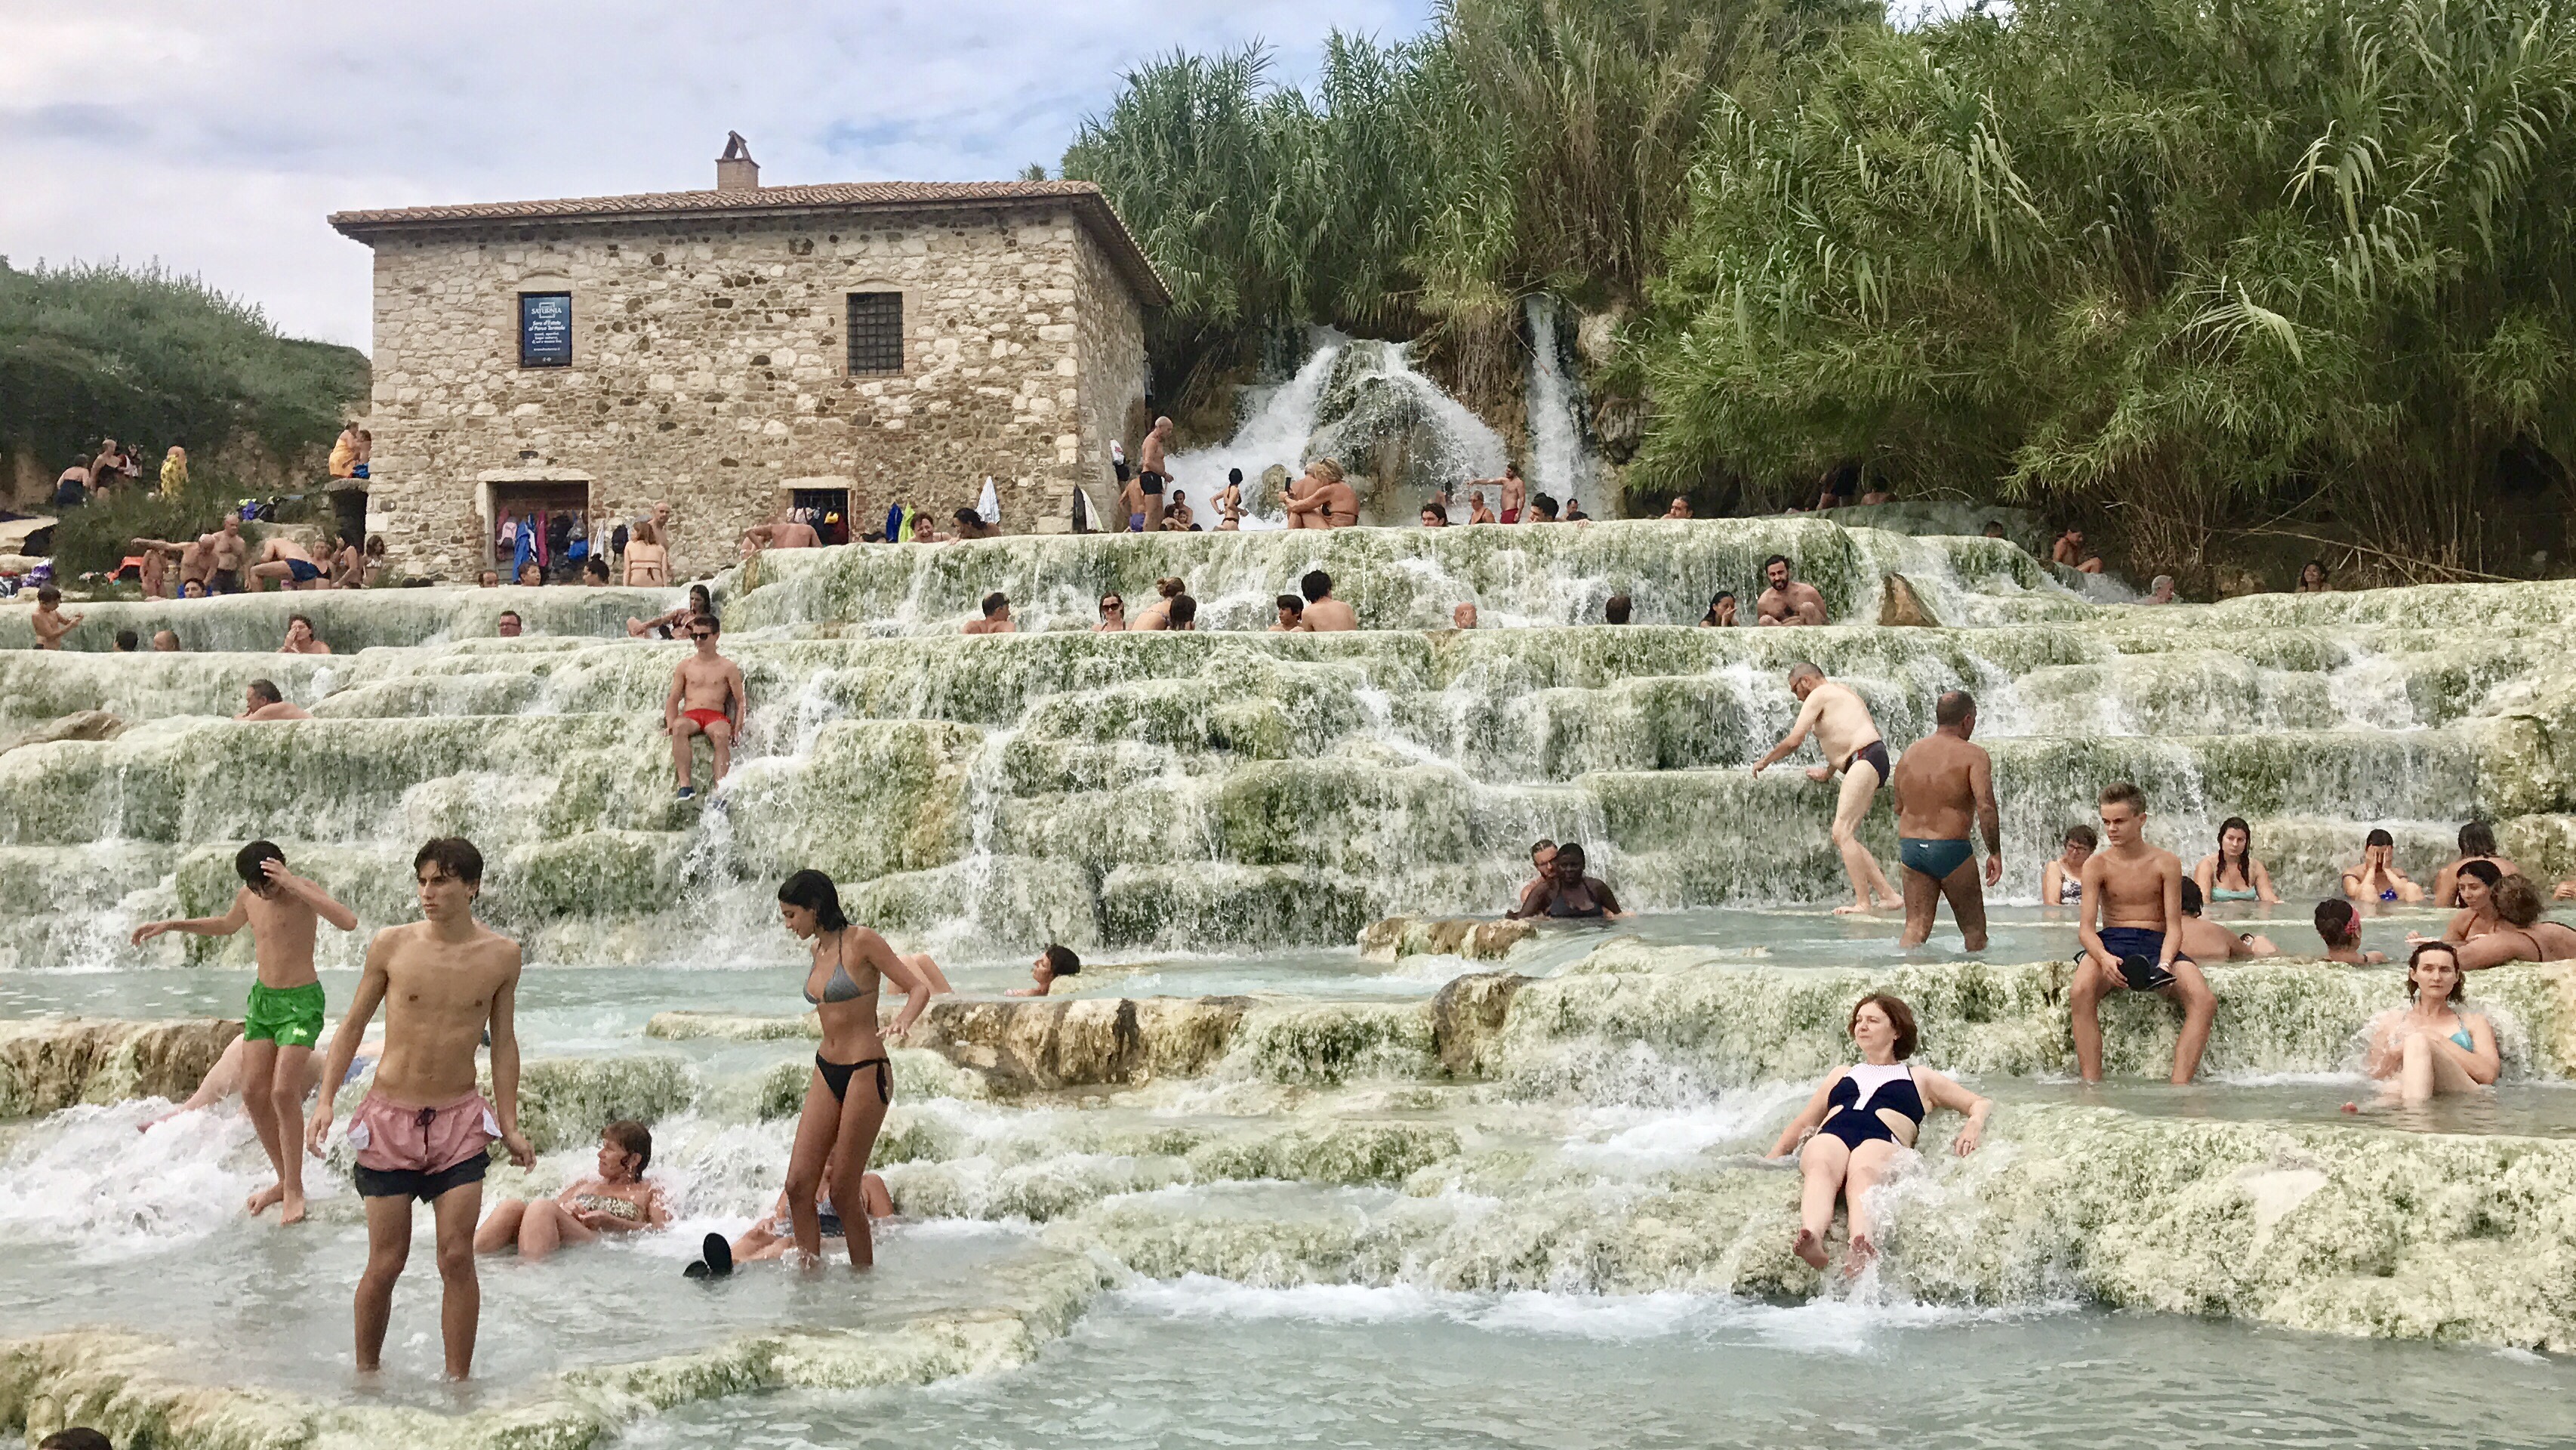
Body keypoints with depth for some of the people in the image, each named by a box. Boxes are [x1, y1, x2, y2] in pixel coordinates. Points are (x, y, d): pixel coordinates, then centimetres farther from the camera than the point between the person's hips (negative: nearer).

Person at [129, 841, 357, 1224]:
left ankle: (295, 1189, -5)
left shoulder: (302, 892, -16)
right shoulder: (248, 897, 3)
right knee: (253, 1092, 2)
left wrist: (293, 885, -36)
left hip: (301, 1002, -7)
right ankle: (283, 1180, 17)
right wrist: (170, 925, 23)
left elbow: (349, 921, -35)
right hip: (262, 998, 7)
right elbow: (227, 924, 27)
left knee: (284, 1092, -17)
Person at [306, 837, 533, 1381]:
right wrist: (325, 1101, -4)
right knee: (385, 1264, 3)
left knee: (457, 1258, -5)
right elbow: (353, 1025, 5)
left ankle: (458, 1381, 7)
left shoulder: (501, 955, -2)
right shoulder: (391, 945, -5)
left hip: (460, 1118, 1)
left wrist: (510, 1125, 5)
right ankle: (365, 1371, 24)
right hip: (389, 1117, 0)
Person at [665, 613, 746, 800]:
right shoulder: (685, 666, 20)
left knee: (721, 735, -39)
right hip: (689, 715, 1)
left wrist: (737, 729, -8)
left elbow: (742, 701, 8)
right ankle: (685, 785, -45)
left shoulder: (728, 668, 13)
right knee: (679, 727, -37)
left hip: (716, 716, -1)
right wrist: (670, 725, -2)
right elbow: (673, 699, 17)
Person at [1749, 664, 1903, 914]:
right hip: (1865, 762, 10)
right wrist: (1828, 772, 52)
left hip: (1866, 758, -10)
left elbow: (1794, 740, -5)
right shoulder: (1841, 693, 29)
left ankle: (1863, 903, -21)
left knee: (1842, 832, -16)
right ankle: (1888, 895, 6)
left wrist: (1764, 761, 9)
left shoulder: (1818, 695, 0)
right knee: (1843, 836, 8)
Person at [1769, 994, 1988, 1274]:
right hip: (1830, 1135, 2)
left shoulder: (1919, 1078, 32)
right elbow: (1801, 1124, 38)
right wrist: (1769, 1162, 24)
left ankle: (1862, 1249, -72)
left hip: (1883, 1140, -2)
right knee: (1820, 1167, -39)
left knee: (1862, 1174, -42)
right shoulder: (1841, 1075, 41)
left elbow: (1981, 1104, 28)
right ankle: (1811, 1239, -68)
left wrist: (1974, 1125, 4)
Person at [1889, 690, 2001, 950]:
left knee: (1916, 926, 4)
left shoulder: (1909, 755, 11)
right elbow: (1986, 806, -17)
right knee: (1974, 928, 8)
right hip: (1951, 849, -5)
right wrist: (1995, 853, -12)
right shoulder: (1973, 756, -6)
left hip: (1910, 848, 5)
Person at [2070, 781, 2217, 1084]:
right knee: (2080, 993, -34)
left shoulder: (2166, 863, 4)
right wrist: (2104, 958, -27)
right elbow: (2086, 928, -4)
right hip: (2110, 942, -1)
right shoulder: (2097, 865, 3)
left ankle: (2179, 1086, -31)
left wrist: (2165, 962, -22)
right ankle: (2091, 1085, -34)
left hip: (2156, 944, 1)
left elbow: (2173, 926, 0)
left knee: (2205, 1002, -26)